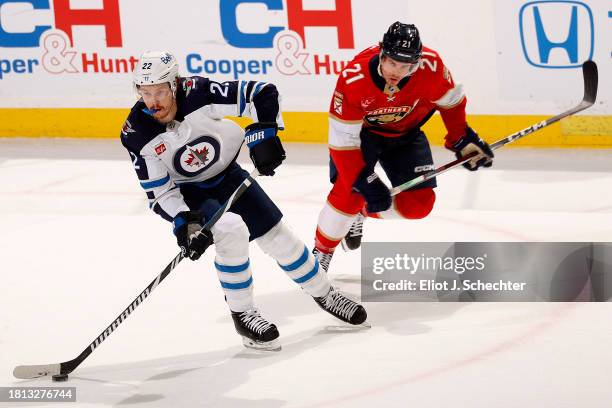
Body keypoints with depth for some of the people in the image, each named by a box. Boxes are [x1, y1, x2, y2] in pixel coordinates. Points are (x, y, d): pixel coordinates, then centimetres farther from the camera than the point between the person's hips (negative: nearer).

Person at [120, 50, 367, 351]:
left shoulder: (198, 93, -29)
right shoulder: (136, 134, -25)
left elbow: (262, 94, -24)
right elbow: (158, 190, -18)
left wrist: (263, 133, -34)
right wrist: (182, 222, -30)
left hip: (227, 176, 2)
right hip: (186, 192, -2)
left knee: (276, 235, 7)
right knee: (231, 231, -27)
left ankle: (323, 294, 30)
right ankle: (242, 314, -11)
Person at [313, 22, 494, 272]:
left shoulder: (430, 65, -30)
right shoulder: (353, 80, -36)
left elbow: (450, 101, -7)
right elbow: (342, 139, -30)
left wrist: (462, 141, -4)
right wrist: (364, 182, -33)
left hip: (405, 134, 4)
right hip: (360, 130, -3)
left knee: (419, 203, -6)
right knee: (349, 193, -24)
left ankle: (361, 213, 20)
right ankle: (320, 254, -2)